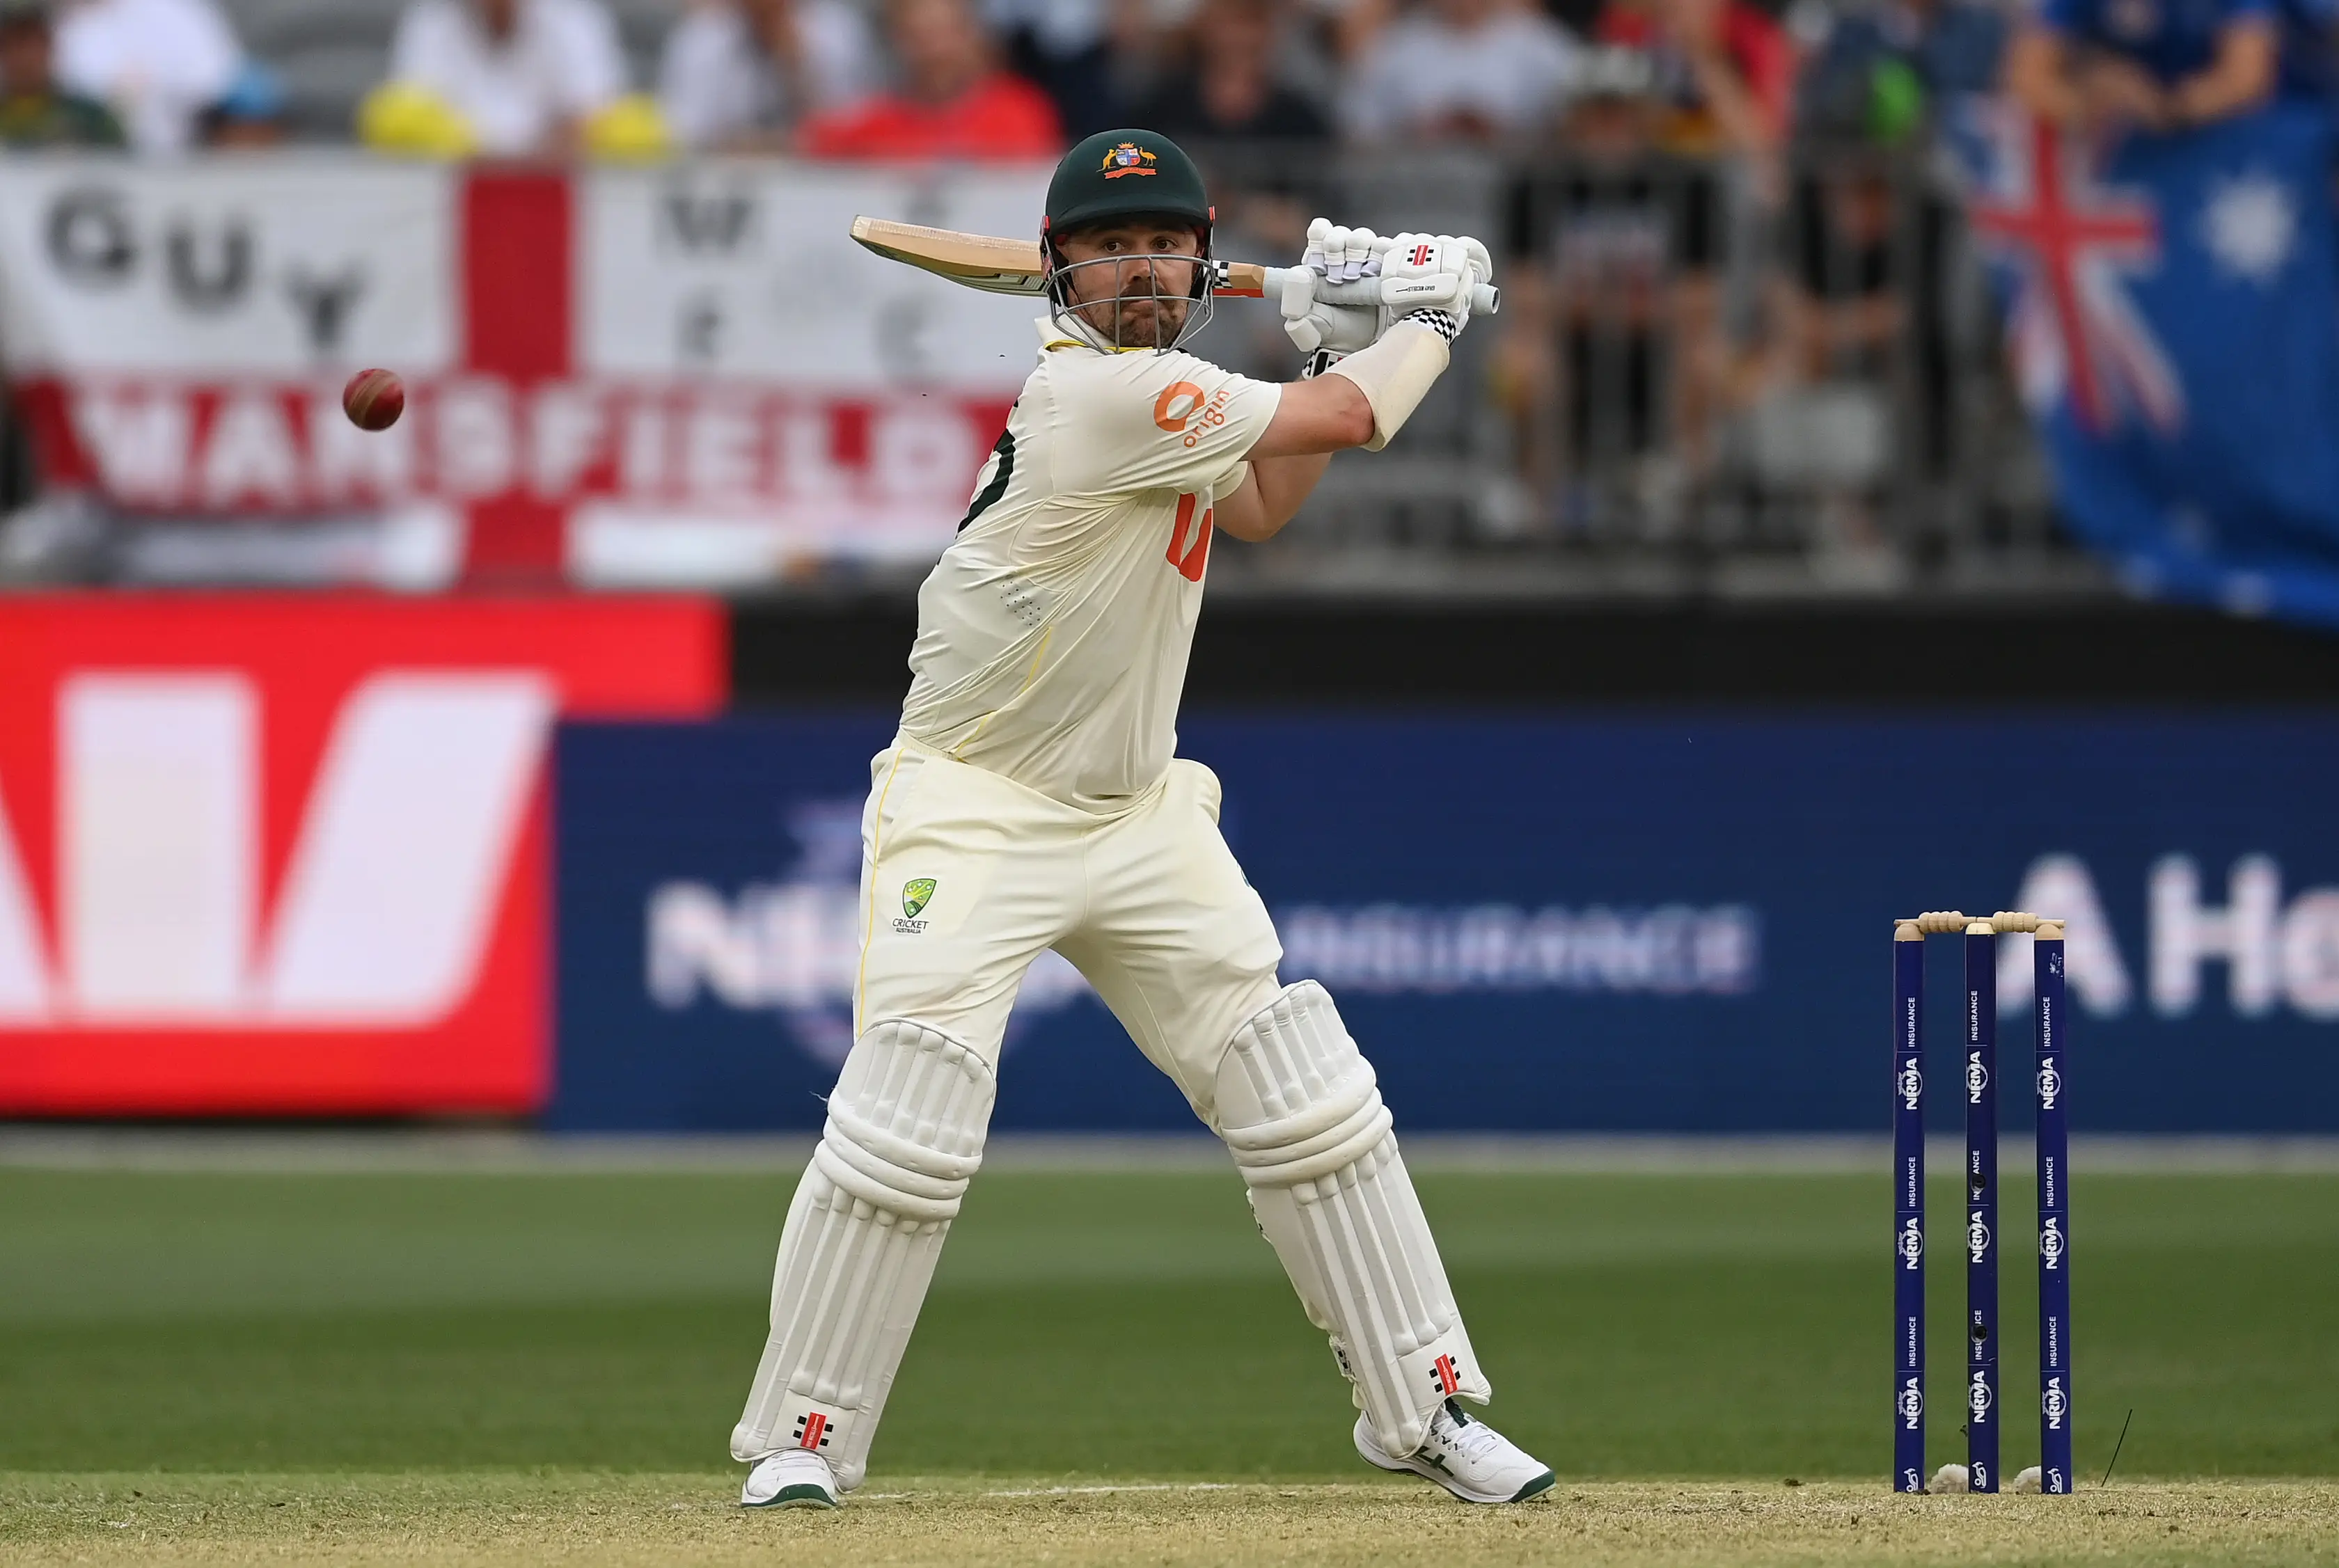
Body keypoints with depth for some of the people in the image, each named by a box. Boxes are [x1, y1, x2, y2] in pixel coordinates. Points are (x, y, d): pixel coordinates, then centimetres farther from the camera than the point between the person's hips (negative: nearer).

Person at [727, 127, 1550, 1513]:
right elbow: (1345, 423, -16)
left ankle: (1426, 1404, 14)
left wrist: (1337, 345, 11)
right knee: (912, 1112, -19)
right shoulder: (1098, 392, -22)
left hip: (1138, 811, 9)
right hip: (975, 811, -9)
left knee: (1308, 1099, 6)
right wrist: (1428, 319, 3)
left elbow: (1260, 504, 22)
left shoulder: (1159, 388, 5)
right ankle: (804, 1435, -7)